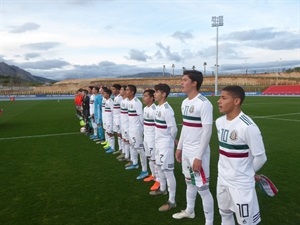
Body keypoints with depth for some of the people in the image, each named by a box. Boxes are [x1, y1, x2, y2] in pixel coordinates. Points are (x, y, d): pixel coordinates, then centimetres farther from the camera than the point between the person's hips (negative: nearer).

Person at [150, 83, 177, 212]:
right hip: (159, 143, 10)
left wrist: (171, 140, -4)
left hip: (166, 145, -10)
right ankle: (162, 189, 46)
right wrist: (162, 139, 10)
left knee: (168, 172, -1)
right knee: (159, 167, 24)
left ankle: (172, 201, 12)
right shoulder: (158, 107, 6)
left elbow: (174, 129, -21)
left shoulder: (166, 109, -23)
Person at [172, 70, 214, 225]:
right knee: (189, 182, 22)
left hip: (198, 152, -8)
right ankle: (189, 211, 42)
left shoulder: (204, 104, -18)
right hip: (186, 150, 8)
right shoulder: (185, 103, 8)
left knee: (202, 188, 2)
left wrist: (199, 157, -19)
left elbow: (207, 132, -19)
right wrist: (179, 147, 17)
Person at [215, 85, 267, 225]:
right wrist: (226, 169, 14)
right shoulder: (219, 122, -1)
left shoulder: (248, 126, -24)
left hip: (241, 184, -7)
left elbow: (260, 157, -15)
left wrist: (248, 172, 1)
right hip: (222, 179, 7)